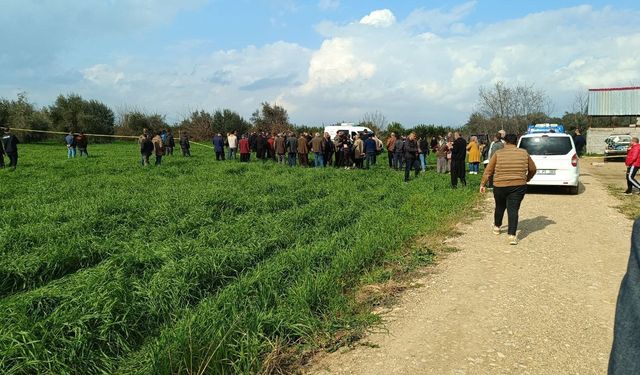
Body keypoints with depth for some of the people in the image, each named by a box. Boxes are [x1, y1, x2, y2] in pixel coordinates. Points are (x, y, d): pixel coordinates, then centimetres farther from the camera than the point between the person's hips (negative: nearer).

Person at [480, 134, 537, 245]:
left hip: (500, 186, 0)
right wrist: (527, 179, 30)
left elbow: (488, 171, -1)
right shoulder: (524, 153, 5)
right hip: (518, 186, 0)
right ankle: (512, 235, -10)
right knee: (513, 209, 0)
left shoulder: (498, 154, -1)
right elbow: (533, 169, 14)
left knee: (500, 207, 20)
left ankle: (497, 227, 38)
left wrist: (483, 184, 6)